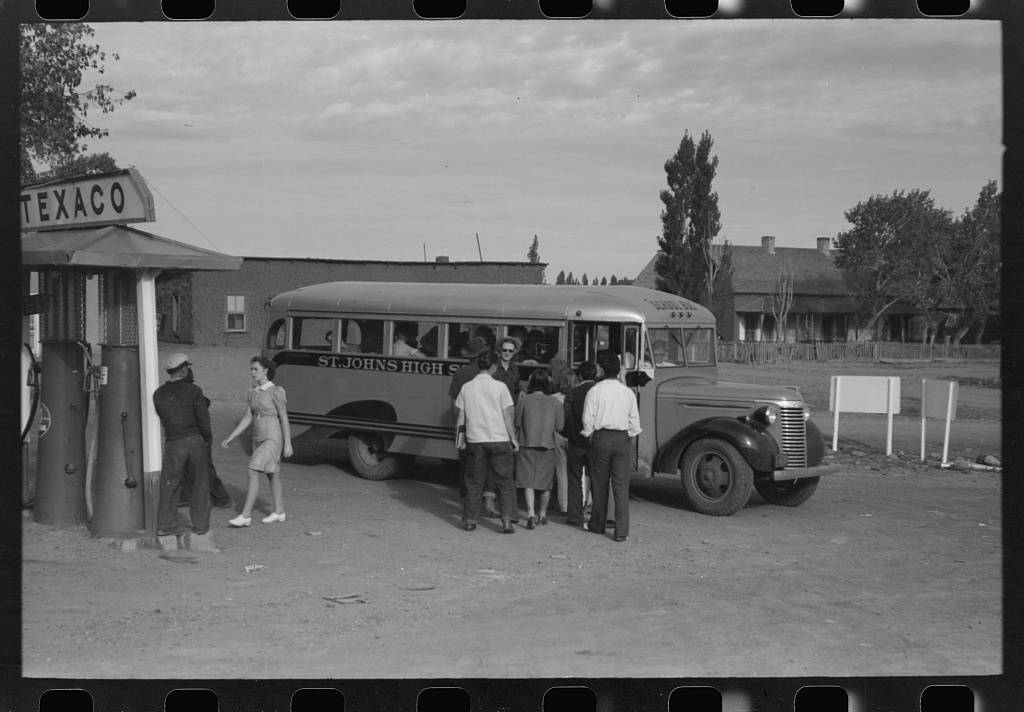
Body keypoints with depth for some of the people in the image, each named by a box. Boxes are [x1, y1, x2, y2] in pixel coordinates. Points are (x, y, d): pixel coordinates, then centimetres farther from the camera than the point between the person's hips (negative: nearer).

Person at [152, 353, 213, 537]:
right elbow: (203, 418, -9)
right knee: (200, 484, 10)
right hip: (195, 440, -1)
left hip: (173, 444, 2)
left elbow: (163, 419, 10)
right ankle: (200, 524, 13)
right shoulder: (193, 390, -7)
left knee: (169, 485, 8)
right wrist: (207, 437, 8)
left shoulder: (158, 394, 3)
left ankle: (165, 524, 5)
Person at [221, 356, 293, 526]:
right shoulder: (252, 393, 8)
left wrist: (288, 444, -13)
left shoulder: (276, 391, -13)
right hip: (258, 438, 8)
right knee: (272, 475, 15)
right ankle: (279, 512, 26)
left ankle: (245, 515, -14)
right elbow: (247, 419, 9)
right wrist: (230, 438, 5)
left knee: (253, 472, -15)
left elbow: (284, 418, -12)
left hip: (273, 439, -8)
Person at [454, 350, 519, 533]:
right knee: (505, 482, 5)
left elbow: (460, 417, 7)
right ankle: (506, 521, -2)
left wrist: (459, 439, 18)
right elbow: (507, 416, -5)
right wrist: (513, 438, 3)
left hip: (475, 440, 2)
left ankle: (470, 520, 14)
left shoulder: (466, 387, 3)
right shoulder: (499, 387, -5)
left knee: (474, 482, 11)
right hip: (499, 440, -2)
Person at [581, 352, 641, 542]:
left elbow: (588, 419, -4)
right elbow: (635, 421, 5)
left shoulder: (594, 391, -5)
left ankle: (598, 525, 25)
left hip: (601, 437, -1)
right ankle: (621, 531, -3)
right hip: (622, 439, 1)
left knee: (600, 484, 12)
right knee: (621, 487, 1)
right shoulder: (628, 392, 1)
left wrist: (589, 436, 12)